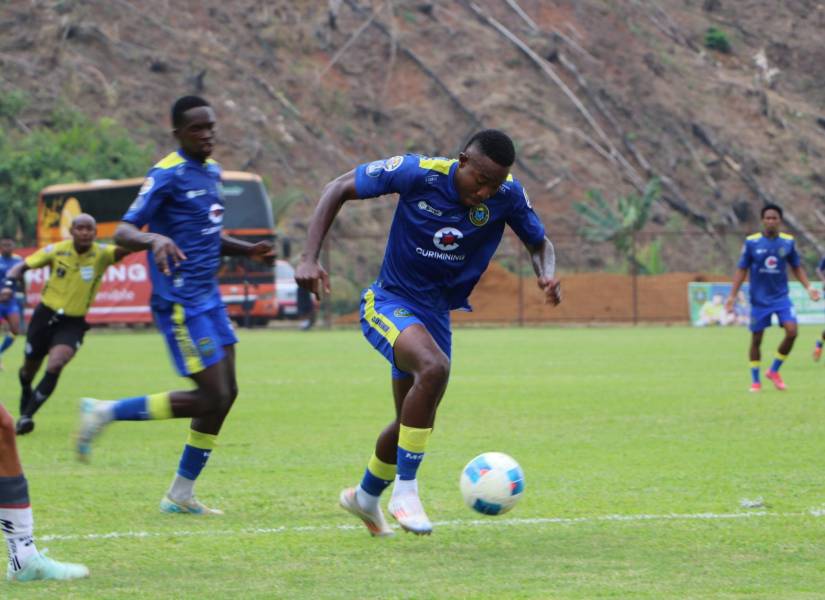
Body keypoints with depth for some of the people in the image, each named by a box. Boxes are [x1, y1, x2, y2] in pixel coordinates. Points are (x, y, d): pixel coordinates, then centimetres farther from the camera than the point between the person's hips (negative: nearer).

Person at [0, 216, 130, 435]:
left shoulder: (102, 254, -16)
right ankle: (24, 410, 45)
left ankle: (26, 416, -13)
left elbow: (126, 247, -36)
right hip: (45, 315, 2)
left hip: (73, 323, -2)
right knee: (29, 369, 15)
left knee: (55, 366, -25)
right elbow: (21, 267, -2)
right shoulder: (56, 250, -11)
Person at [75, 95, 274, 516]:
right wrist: (155, 239, -38)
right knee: (212, 398, -11)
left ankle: (180, 495, 16)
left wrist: (248, 251, 12)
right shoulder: (168, 175, -13)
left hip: (208, 299, 9)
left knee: (225, 394, 7)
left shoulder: (212, 172, 14)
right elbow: (123, 233, -18)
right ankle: (105, 413, 1)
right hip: (179, 303, -9)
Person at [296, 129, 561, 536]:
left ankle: (365, 497, 44)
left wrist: (547, 276, -19)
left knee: (415, 421, 15)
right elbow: (338, 190, -12)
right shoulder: (418, 172, -22)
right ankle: (405, 490, -23)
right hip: (388, 302, -5)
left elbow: (539, 243, 6)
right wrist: (309, 259, -22)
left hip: (436, 315, 6)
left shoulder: (508, 195, -12)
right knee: (434, 367, -33)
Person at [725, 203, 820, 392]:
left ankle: (774, 371, 6)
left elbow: (797, 268, 10)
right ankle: (755, 381, 19)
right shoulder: (751, 242, -6)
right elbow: (742, 270, 0)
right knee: (756, 339, 4)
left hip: (781, 297, 1)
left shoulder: (788, 242, -1)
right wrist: (732, 295, -4)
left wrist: (808, 287, -2)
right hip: (759, 300, -1)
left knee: (792, 331, -14)